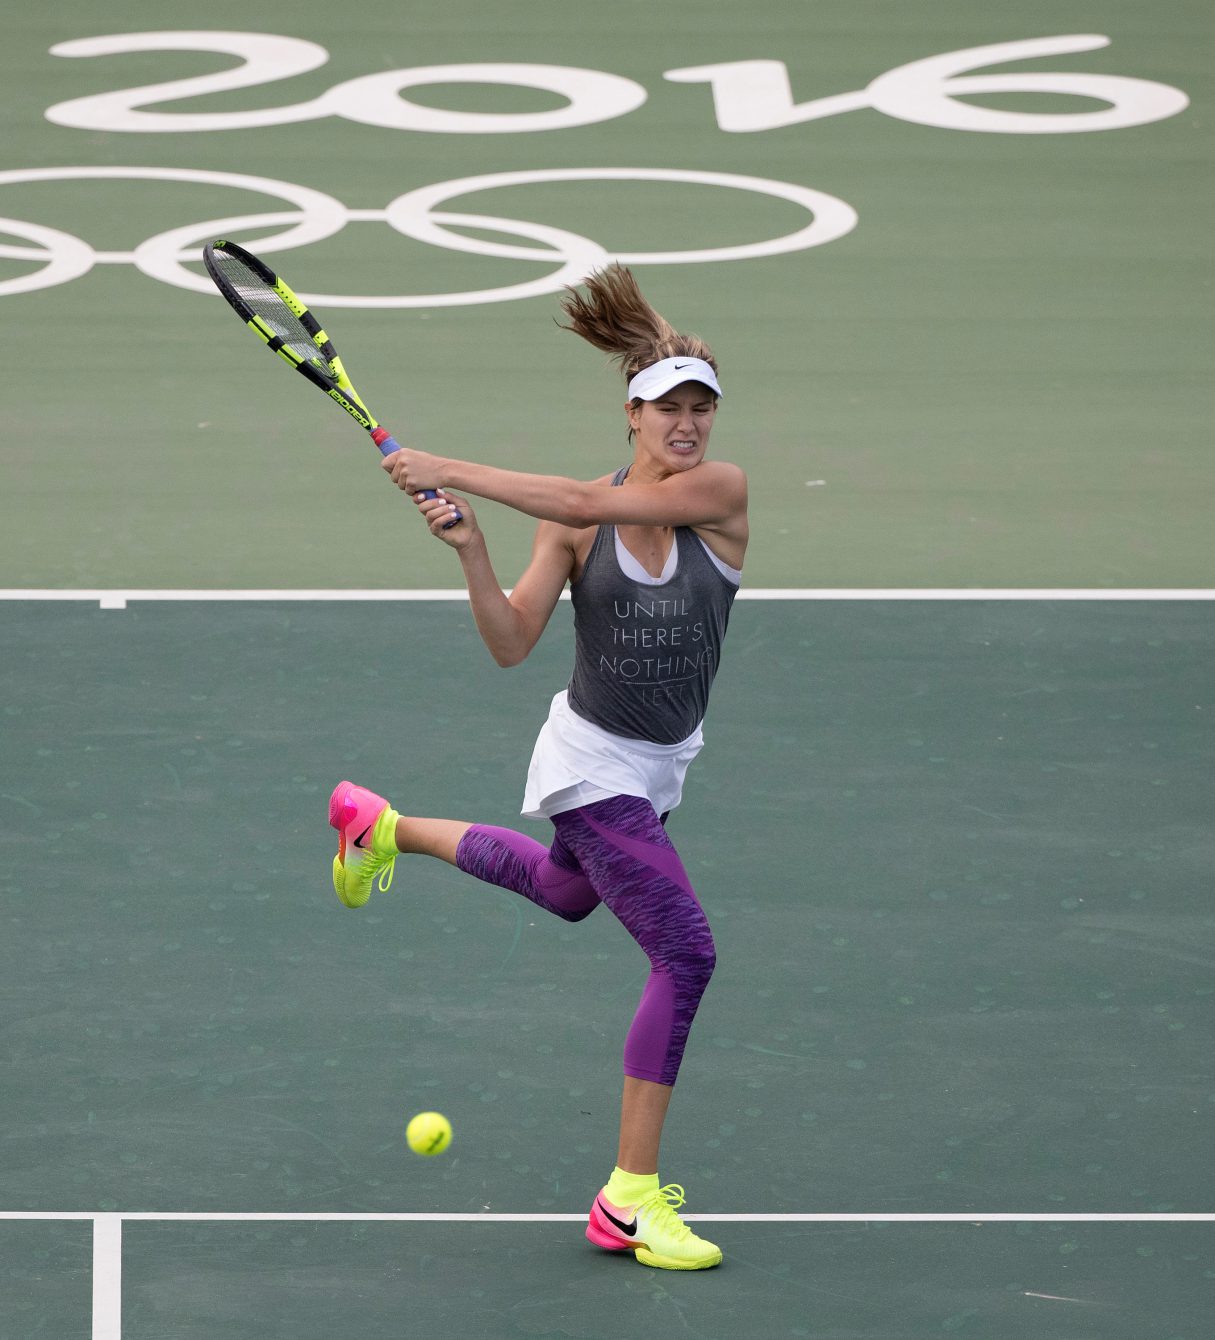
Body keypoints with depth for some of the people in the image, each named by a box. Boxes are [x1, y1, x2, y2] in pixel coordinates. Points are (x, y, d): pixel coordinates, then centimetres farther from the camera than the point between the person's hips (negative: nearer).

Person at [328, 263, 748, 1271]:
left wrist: (451, 470, -32)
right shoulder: (578, 523, -15)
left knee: (566, 893, 34)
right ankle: (628, 1200, -12)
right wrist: (468, 545, -28)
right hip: (594, 762, -5)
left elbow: (587, 502, -29)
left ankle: (387, 828, 56)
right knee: (685, 953, -16)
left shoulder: (722, 492, -14)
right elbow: (513, 644, -13)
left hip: (657, 770, 5)